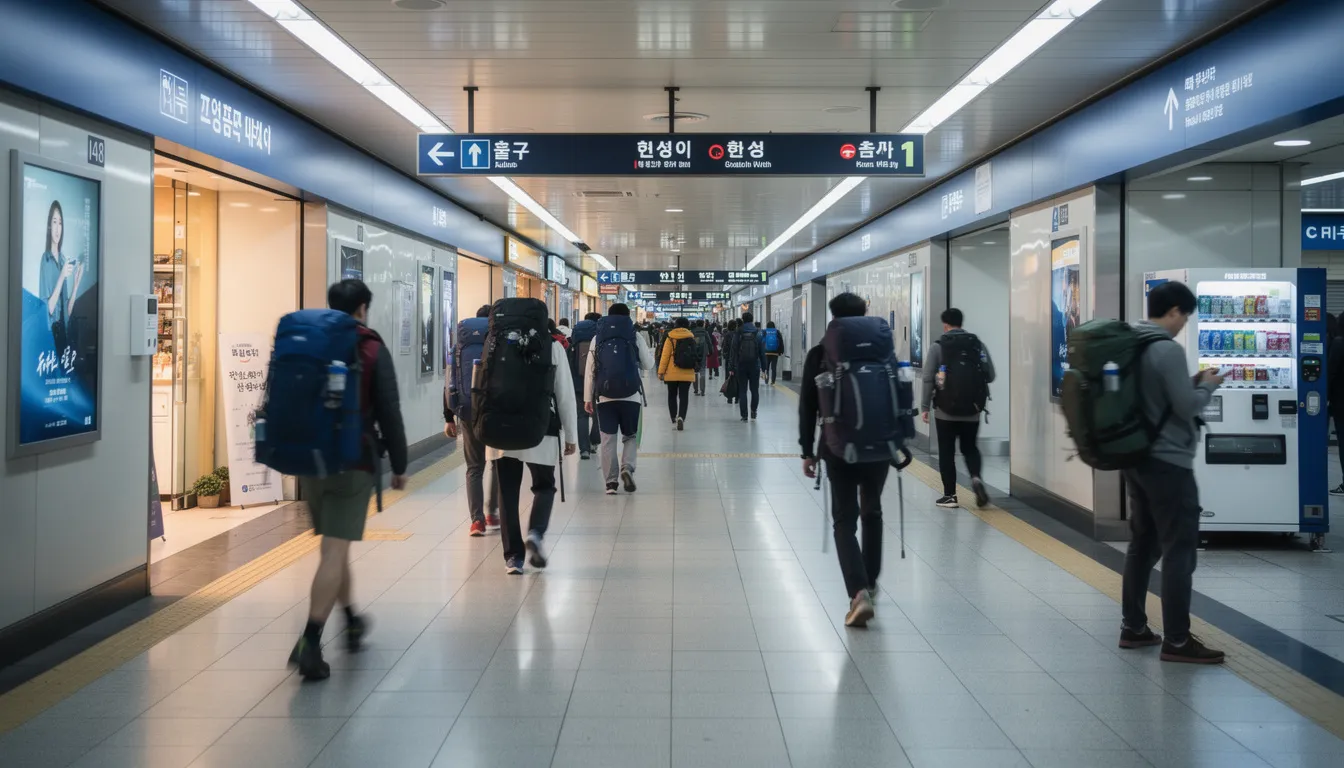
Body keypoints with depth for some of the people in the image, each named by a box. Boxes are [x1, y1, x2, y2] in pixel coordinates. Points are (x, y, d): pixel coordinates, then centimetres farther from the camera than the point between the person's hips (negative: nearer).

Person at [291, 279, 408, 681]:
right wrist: (399, 464, 1)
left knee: (333, 546, 20)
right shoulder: (373, 350, -5)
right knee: (335, 550, -6)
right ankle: (310, 644, -14)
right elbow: (389, 413, -7)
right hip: (355, 462, -5)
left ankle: (352, 621, 35)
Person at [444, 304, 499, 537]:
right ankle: (492, 513, 17)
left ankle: (477, 519, -2)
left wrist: (448, 418, 13)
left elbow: (449, 383, 10)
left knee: (474, 467, 8)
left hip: (468, 411, 2)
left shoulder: (461, 345, 11)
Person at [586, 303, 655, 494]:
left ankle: (610, 481, 2)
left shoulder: (598, 337, 7)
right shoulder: (635, 336, 3)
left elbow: (589, 370, 4)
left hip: (604, 397, 1)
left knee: (608, 439, 6)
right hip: (630, 395, -1)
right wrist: (649, 352, 27)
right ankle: (627, 467, -11)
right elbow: (648, 365, 6)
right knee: (631, 436, 13)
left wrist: (588, 398, 8)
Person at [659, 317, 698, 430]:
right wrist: (696, 370, 22)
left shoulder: (671, 338, -3)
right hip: (687, 374, 1)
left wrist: (661, 371, -4)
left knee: (672, 395, 13)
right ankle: (681, 417, -19)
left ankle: (674, 418, 14)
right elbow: (696, 354, 10)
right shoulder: (691, 338, 4)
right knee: (684, 396, 0)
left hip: (672, 373, -1)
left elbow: (665, 355, -7)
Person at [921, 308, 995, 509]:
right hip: (972, 410, 2)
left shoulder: (938, 346, -5)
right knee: (970, 448, 17)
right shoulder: (977, 344, 1)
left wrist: (925, 406, -2)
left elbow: (928, 379, -9)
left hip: (945, 410, -2)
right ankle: (976, 478, -9)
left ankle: (950, 496, 8)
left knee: (946, 452, 7)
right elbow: (990, 375, 0)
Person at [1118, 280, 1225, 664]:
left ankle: (1133, 627, 21)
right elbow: (1186, 407, -18)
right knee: (1179, 550, -2)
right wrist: (1207, 385, 0)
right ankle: (1177, 641, 1)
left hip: (1136, 458, 9)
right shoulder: (1169, 350, -18)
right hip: (1168, 463, -9)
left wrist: (1192, 382, 12)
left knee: (1142, 543, 15)